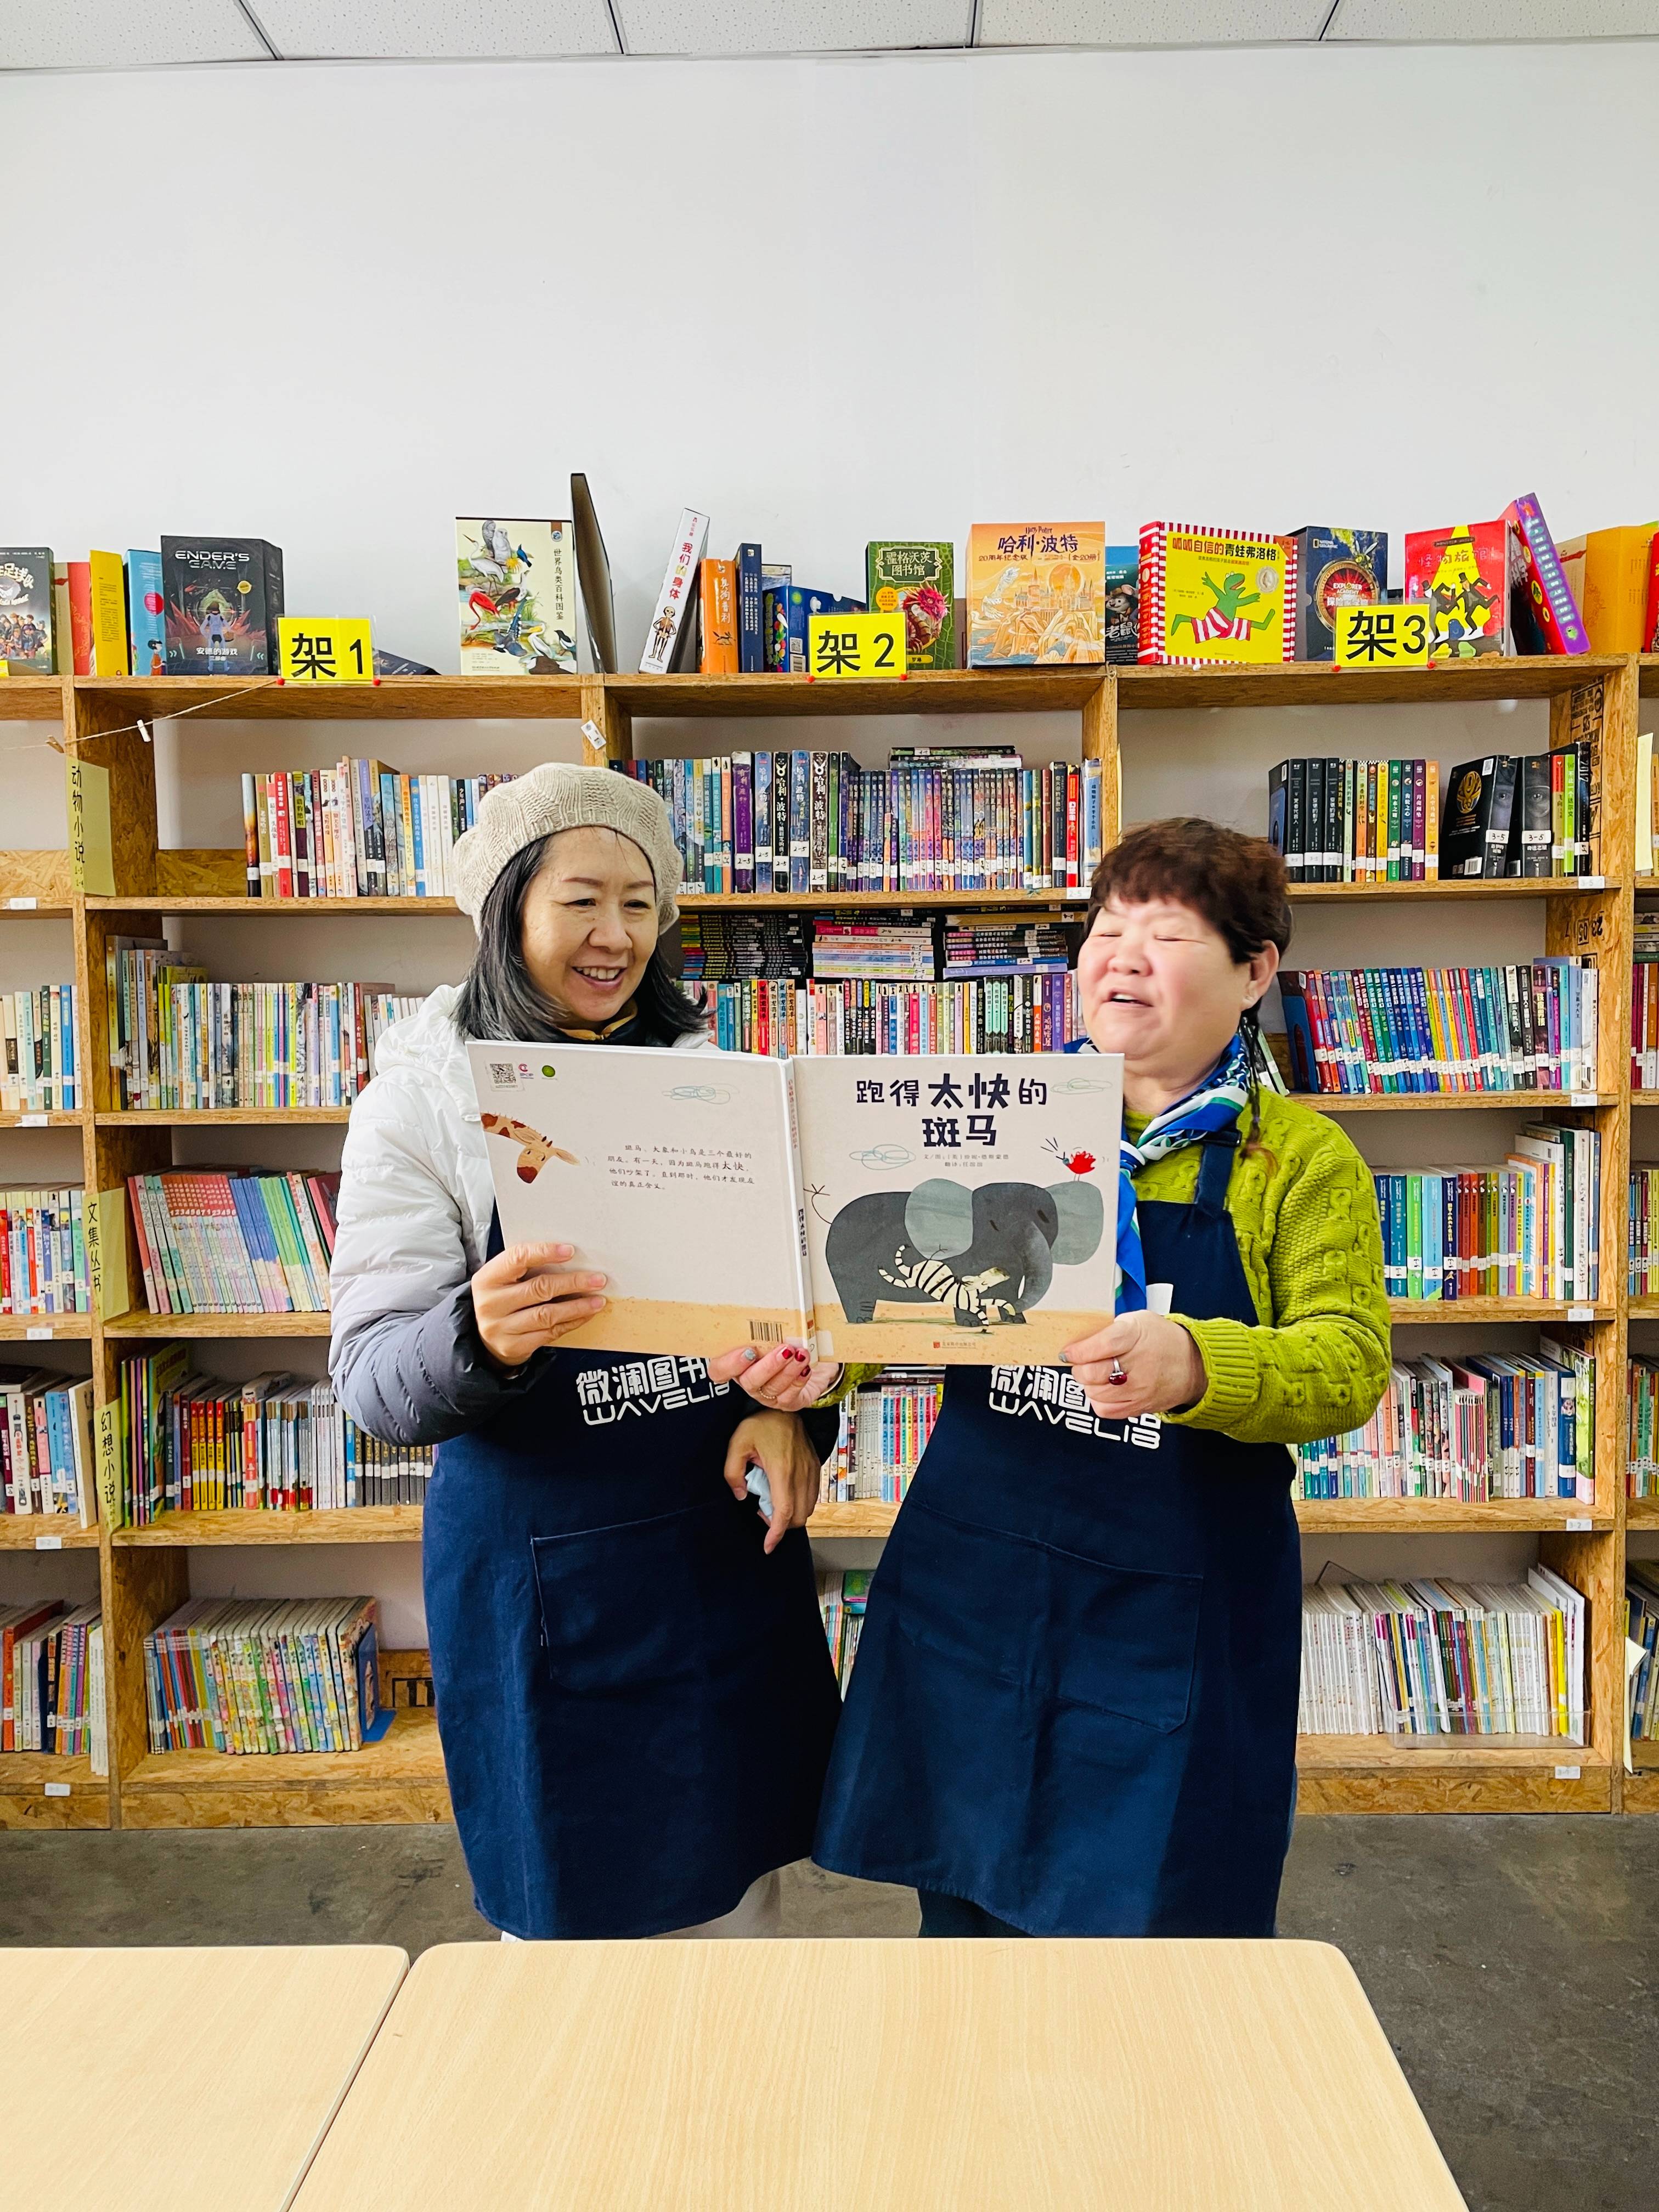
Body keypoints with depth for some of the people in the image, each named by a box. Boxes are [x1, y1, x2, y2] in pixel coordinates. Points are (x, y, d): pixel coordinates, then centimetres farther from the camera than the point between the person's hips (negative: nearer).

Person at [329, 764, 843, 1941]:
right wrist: (481, 1342, -33)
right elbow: (376, 1380, -12)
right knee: (573, 1909, 13)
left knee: (736, 1890, 17)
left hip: (730, 1537, 3)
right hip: (542, 1566, -3)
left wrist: (794, 1410, -10)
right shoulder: (423, 1097, -8)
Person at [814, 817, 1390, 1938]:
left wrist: (1193, 1364, -33)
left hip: (1179, 1605, -2)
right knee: (967, 1898, 17)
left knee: (1162, 1922, 11)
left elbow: (1349, 1359, -14)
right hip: (975, 1580, 3)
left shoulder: (1305, 1158, -2)